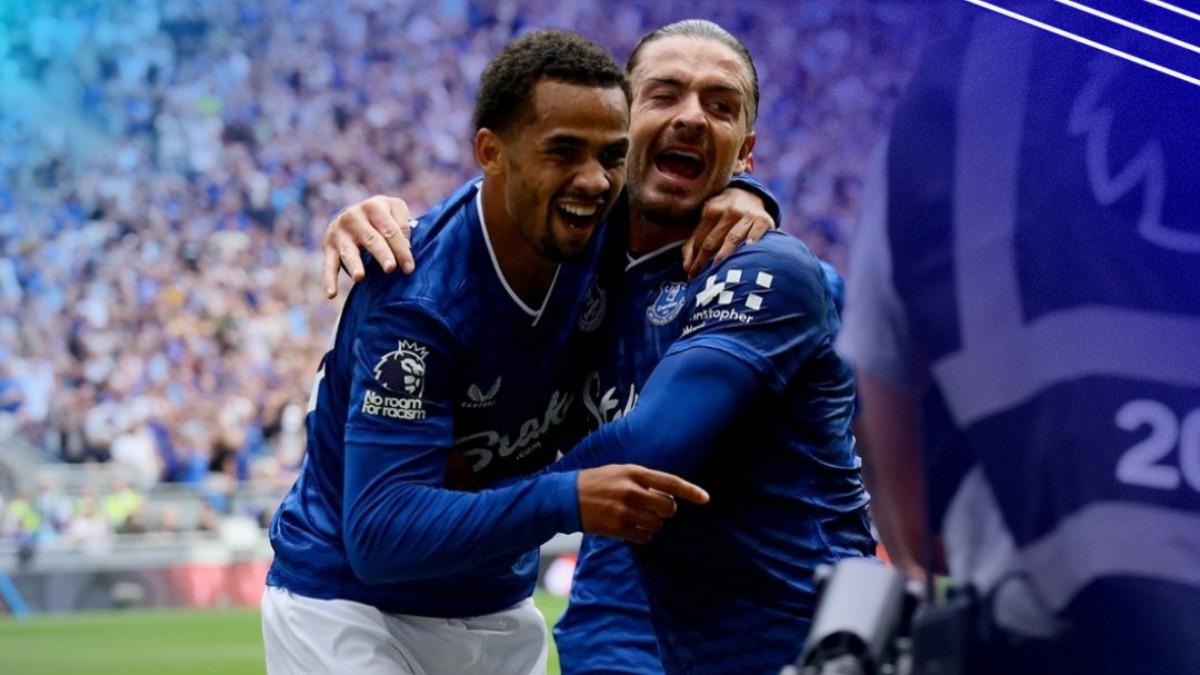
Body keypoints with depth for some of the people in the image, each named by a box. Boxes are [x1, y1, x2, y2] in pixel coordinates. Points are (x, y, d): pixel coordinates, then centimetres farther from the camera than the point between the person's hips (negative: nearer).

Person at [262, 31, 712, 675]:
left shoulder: (597, 244, -10)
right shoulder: (415, 299, -29)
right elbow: (379, 534, -34)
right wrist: (565, 501, -45)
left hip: (499, 612, 7)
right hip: (347, 604, -7)